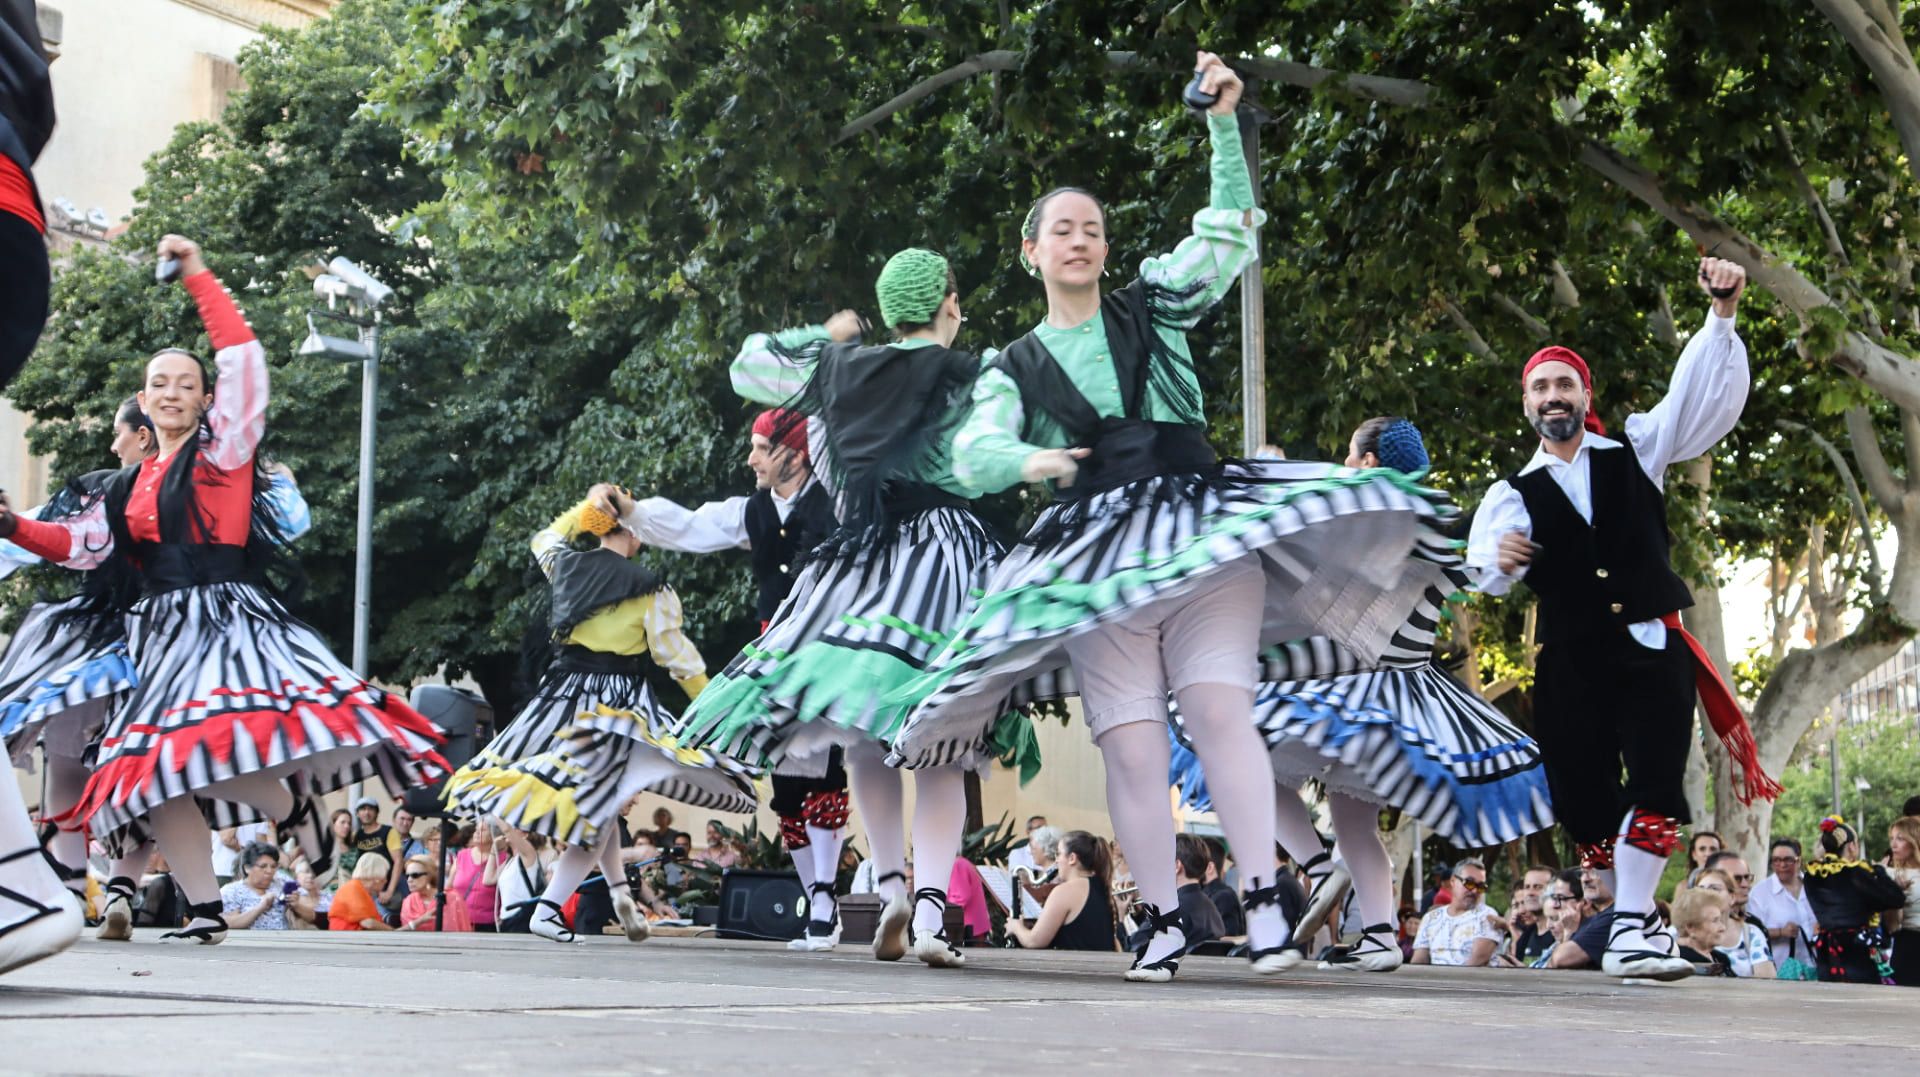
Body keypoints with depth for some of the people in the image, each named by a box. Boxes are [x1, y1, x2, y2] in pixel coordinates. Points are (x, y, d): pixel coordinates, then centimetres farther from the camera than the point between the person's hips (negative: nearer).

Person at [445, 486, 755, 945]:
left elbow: (545, 539, 28)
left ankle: (620, 891, 26)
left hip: (564, 696, 5)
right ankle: (549, 909, -11)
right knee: (597, 804, -4)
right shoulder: (651, 589, -8)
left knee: (594, 797, 22)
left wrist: (586, 506, 30)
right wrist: (709, 700, 8)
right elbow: (676, 654, -4)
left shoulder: (565, 567, 4)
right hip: (619, 700, -5)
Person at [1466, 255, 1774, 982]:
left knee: (1655, 784, -16)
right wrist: (1500, 559, -33)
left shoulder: (1636, 449, 9)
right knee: (1584, 799, 0)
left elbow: (1708, 391, 0)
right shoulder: (1515, 493, 6)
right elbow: (1486, 573, -8)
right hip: (1572, 663, 1)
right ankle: (1635, 916, 16)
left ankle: (1632, 934, -18)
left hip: (1652, 648, -1)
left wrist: (1721, 313, -15)